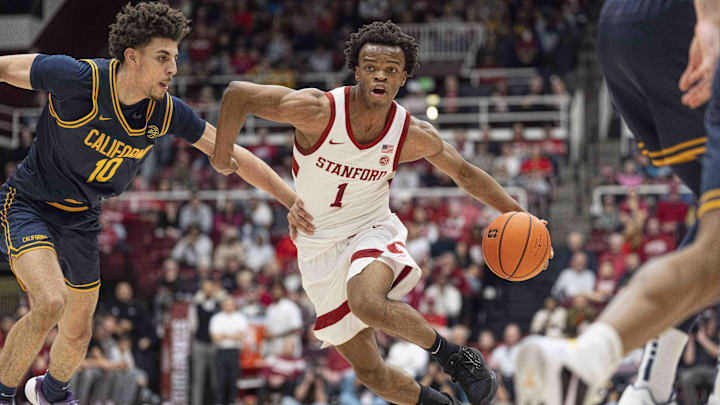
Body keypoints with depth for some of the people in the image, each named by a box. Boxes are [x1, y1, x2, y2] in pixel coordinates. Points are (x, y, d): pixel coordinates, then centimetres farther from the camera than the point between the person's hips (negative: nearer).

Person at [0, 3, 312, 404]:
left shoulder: (166, 111, -13)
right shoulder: (79, 79, -28)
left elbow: (233, 155, -4)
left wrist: (293, 200, -4)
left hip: (82, 220, 6)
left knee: (78, 335, 14)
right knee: (49, 303, -30)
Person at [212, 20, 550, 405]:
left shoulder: (414, 135, -13)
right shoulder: (318, 110, -22)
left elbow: (466, 174, 3)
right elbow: (238, 94, -15)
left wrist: (519, 215, 3)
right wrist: (222, 155, -8)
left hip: (371, 230, -1)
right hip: (319, 248, 1)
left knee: (368, 303, -37)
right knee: (369, 371, 3)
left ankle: (451, 353, -14)